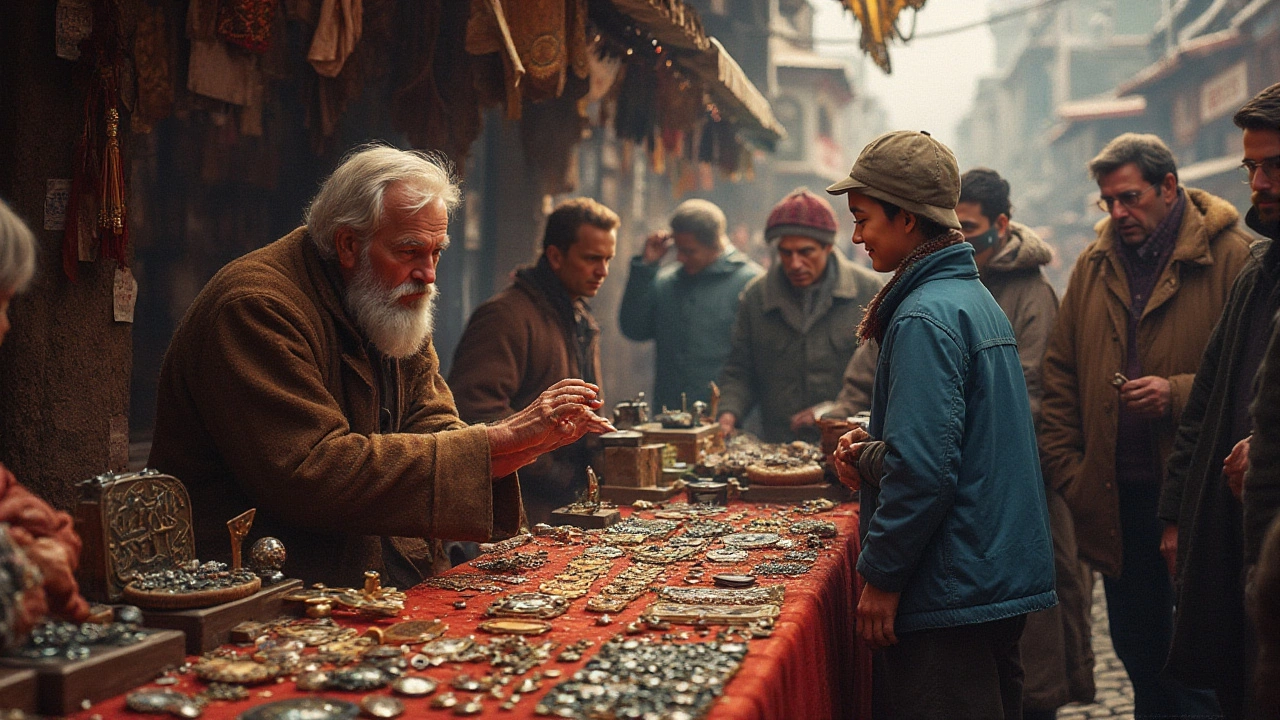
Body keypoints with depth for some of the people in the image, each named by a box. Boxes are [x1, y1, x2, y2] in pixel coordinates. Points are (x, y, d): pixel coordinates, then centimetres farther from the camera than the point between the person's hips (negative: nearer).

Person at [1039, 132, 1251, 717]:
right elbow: (1060, 373, 11)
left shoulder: (1230, 257, -7)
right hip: (1115, 498, 5)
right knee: (1138, 652, 17)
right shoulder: (1094, 264, 10)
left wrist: (1179, 395, -20)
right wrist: (1066, 468, 3)